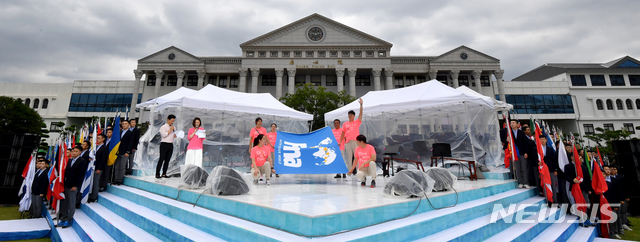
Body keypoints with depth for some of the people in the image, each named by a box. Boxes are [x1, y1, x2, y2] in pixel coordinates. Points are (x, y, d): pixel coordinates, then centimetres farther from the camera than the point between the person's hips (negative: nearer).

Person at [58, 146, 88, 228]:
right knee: (64, 202, 13)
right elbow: (66, 172, 16)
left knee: (71, 204, 2)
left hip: (73, 186, -7)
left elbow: (80, 175, -14)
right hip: (65, 185, 7)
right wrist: (63, 182, 7)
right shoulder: (70, 160, 13)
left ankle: (68, 220, 12)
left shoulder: (82, 161, -11)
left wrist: (75, 186, -16)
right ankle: (63, 218, 24)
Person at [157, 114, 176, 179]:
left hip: (171, 144, 6)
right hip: (164, 144, -6)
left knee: (167, 160, 4)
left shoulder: (174, 127, 16)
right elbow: (164, 135, -16)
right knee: (161, 159, -6)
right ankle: (157, 174, 0)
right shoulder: (163, 127, -3)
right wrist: (170, 130, -12)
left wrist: (176, 135, 4)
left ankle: (164, 173, 8)